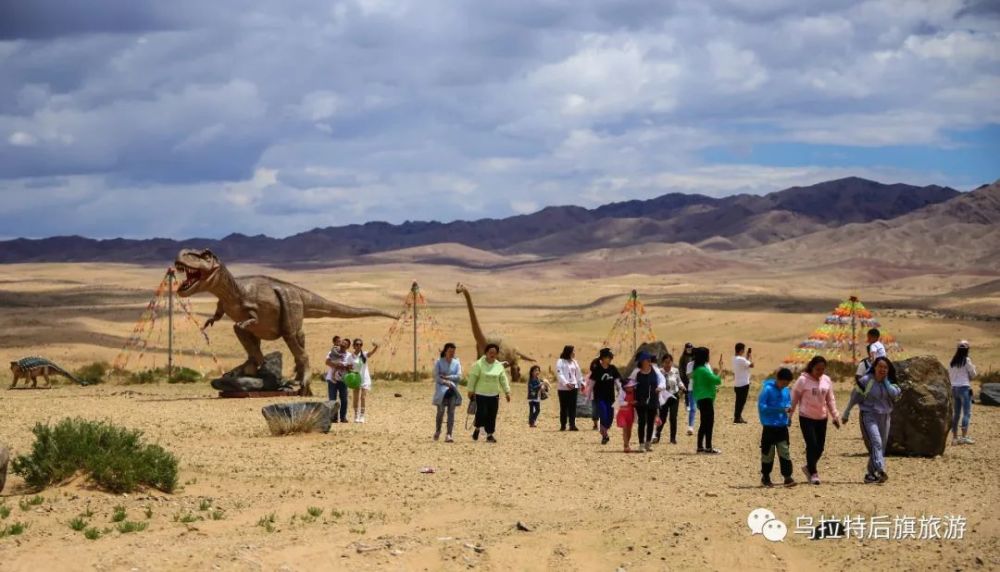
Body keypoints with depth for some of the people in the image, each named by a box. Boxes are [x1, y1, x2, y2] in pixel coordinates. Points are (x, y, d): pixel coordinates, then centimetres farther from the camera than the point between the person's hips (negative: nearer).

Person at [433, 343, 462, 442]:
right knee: (441, 411, -7)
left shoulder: (457, 362, 9)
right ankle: (437, 431, 19)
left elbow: (459, 377, -2)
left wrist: (446, 377, -8)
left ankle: (449, 435, -10)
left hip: (453, 391, 2)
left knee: (451, 412, -7)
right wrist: (447, 382, -15)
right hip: (441, 390, -2)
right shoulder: (439, 362, 2)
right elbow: (436, 377, -6)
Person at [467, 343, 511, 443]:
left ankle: (490, 435, 11)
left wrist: (507, 392, 7)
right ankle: (477, 429, 14)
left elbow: (503, 379, 10)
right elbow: (473, 377, -4)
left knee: (492, 416, 3)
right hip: (481, 394, -4)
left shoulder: (499, 366, 7)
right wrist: (471, 390, -6)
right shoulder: (479, 364, -6)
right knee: (482, 413, -12)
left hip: (494, 395, 4)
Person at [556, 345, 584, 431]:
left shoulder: (574, 362, 14)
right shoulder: (560, 362, -3)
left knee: (572, 407, -3)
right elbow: (559, 374, -13)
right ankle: (563, 425, 9)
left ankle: (572, 424, -6)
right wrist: (566, 383, -24)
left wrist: (581, 383, 9)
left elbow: (578, 374, 19)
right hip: (563, 388, -4)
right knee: (564, 407, 2)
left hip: (573, 387, 4)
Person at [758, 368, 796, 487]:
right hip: (769, 427, -4)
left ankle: (788, 477, -1)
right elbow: (761, 407, -15)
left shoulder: (787, 391, 5)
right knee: (768, 453, 4)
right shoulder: (767, 389, -12)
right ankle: (765, 477, 17)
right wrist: (779, 409, -21)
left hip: (782, 427, 4)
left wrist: (788, 408, -6)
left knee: (785, 452, -1)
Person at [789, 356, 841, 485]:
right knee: (812, 445, -10)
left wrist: (835, 416, 9)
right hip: (806, 417, -5)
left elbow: (830, 399, 12)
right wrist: (790, 415, -6)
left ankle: (809, 467, 30)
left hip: (822, 418, 5)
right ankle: (813, 473, 0)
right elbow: (794, 398, -5)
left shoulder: (827, 380, 4)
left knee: (820, 446, 7)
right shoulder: (803, 380, -10)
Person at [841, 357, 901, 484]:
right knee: (876, 442, -23)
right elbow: (855, 397, -1)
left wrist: (885, 381, -11)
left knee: (881, 447, 8)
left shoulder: (889, 382, 6)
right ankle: (880, 471, -36)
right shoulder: (866, 381, -6)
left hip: (885, 417, 5)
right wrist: (846, 414, 2)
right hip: (869, 416, -5)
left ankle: (871, 474, 20)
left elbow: (895, 394, -13)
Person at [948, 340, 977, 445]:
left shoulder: (952, 361, 8)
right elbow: (973, 374, -2)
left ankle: (954, 437, 10)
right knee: (967, 412, -5)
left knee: (956, 413, 10)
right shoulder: (967, 360, -9)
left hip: (954, 388, 6)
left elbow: (949, 375, 13)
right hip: (964, 387, -6)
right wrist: (973, 367, 16)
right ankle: (964, 436, -13)